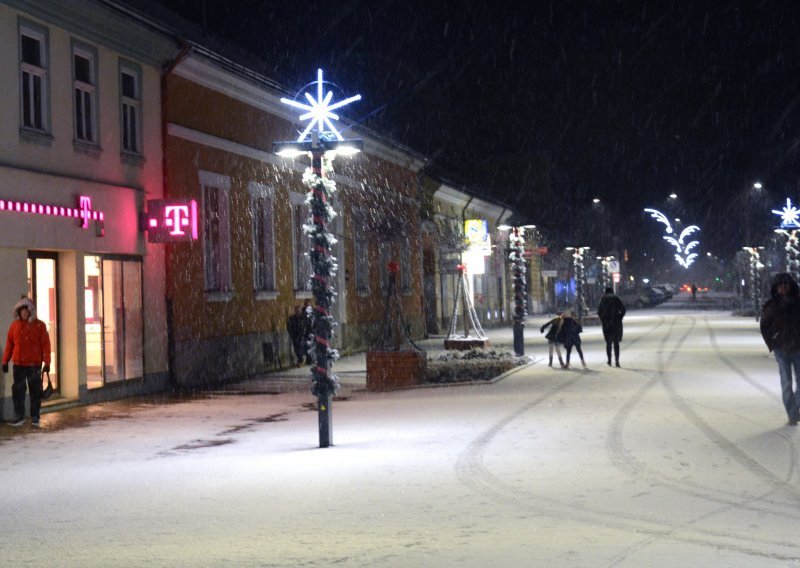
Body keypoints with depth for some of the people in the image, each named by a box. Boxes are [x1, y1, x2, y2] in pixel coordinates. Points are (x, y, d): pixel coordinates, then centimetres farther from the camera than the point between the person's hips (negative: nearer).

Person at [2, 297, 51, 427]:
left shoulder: (39, 325, -2)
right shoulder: (14, 325, 5)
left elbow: (45, 344, -4)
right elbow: (9, 344, 8)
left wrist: (46, 362, -9)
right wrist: (5, 361, 5)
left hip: (34, 364, -2)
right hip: (18, 364, 2)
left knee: (35, 391, 4)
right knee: (18, 391, 1)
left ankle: (35, 418, 12)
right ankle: (19, 417, 8)